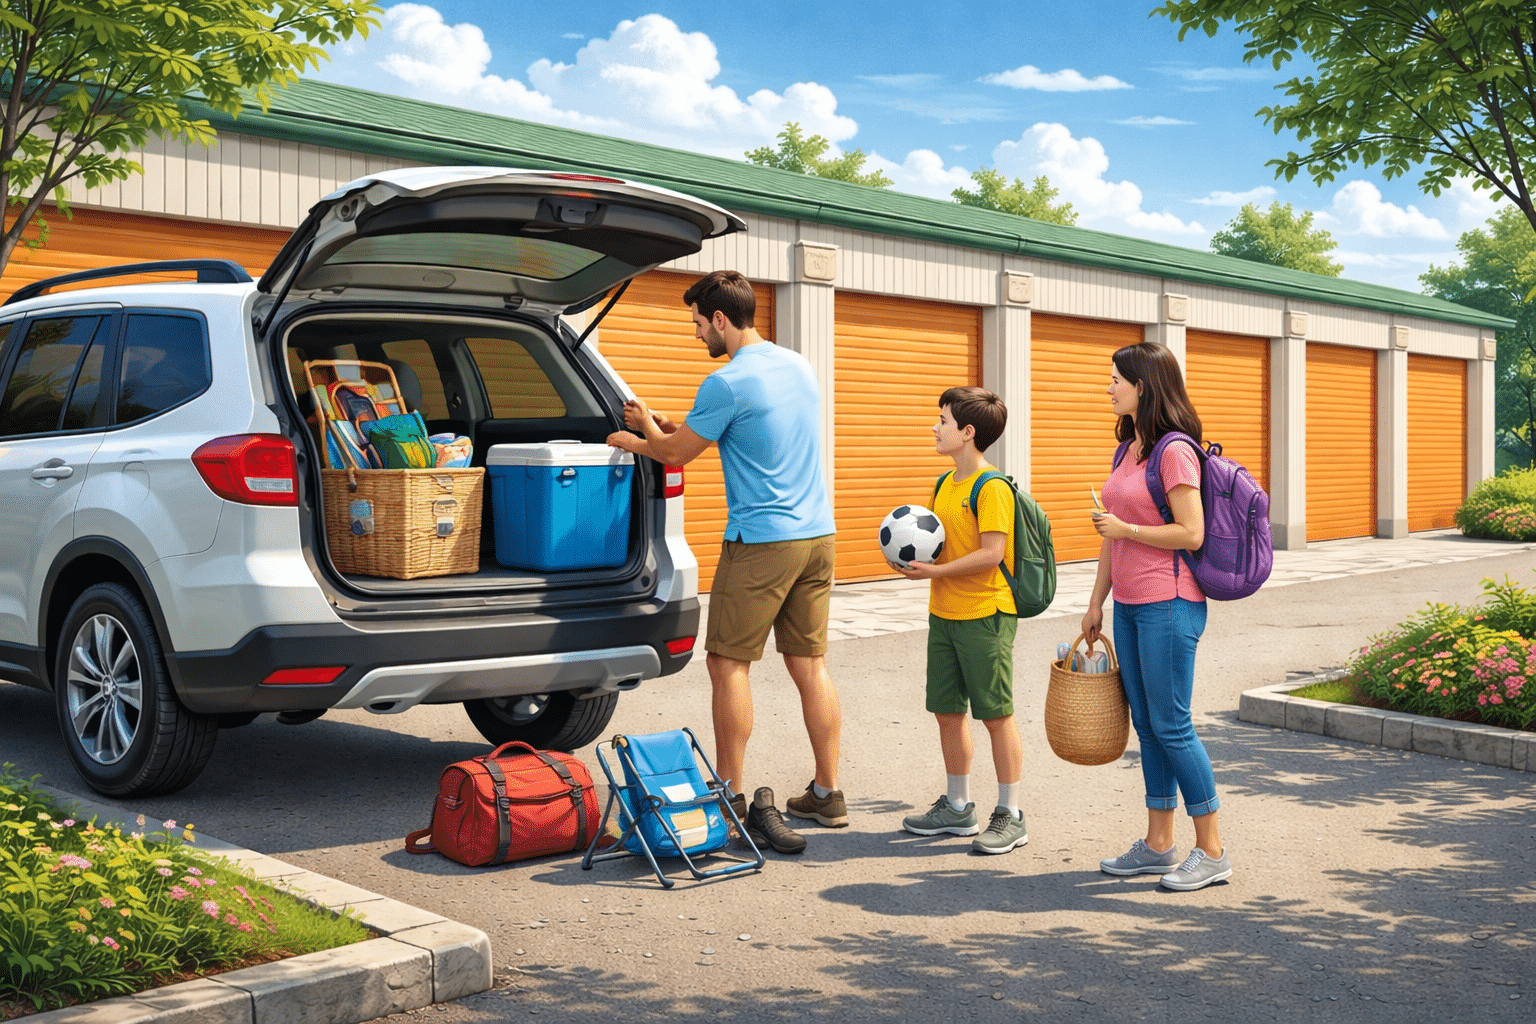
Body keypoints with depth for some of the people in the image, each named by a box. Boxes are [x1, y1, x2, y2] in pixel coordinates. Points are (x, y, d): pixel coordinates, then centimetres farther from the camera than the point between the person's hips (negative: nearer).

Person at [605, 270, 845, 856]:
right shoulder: (798, 366, 12)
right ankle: (827, 795, 15)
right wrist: (664, 426, 25)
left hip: (762, 541, -8)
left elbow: (676, 453, -3)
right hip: (817, 533, 8)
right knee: (809, 664, 11)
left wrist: (637, 438, 18)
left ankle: (732, 796, 5)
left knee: (727, 663, 2)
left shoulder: (728, 382, -14)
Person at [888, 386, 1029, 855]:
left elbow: (991, 554, -21)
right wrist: (912, 558, 1)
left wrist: (935, 571, -20)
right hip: (944, 614, 9)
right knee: (947, 710, 12)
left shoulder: (992, 487, -15)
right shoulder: (945, 484, 13)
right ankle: (958, 807, 25)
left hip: (985, 614, -9)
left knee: (996, 714, -1)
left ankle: (1010, 816, 9)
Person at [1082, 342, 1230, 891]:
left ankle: (1211, 851, 6)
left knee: (1171, 725, -4)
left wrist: (1126, 529, -12)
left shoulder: (1174, 450, -13)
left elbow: (1191, 534, -18)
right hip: (1129, 605, 9)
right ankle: (1158, 846, 20)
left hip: (1168, 605, -9)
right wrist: (1096, 602, 18)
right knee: (1146, 724, 11)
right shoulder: (1128, 450, 14)